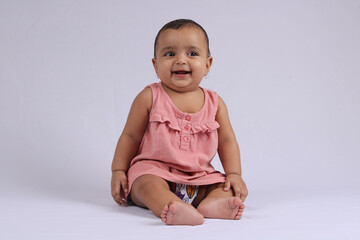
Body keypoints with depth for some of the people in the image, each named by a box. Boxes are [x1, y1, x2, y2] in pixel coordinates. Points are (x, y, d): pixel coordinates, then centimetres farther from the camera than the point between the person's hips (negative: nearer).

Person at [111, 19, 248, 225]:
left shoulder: (215, 102, 5)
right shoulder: (149, 98, -3)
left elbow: (227, 141, 9)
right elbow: (130, 136, 3)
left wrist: (234, 174, -4)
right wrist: (118, 171, -1)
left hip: (199, 177, 4)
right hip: (152, 170, -3)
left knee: (228, 187, -17)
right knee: (149, 185, -35)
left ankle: (212, 203, -45)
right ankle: (171, 209, -61)